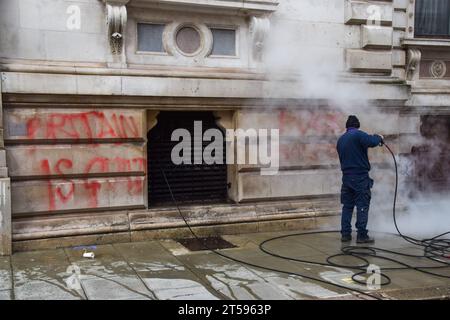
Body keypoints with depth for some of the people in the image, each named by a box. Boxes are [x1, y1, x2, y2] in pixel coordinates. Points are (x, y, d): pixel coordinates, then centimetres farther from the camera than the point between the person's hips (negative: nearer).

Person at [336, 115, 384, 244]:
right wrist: (379, 137, -3)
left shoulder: (340, 140, 14)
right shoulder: (358, 134, -8)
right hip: (360, 176, -6)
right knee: (362, 206, -3)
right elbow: (372, 142, -24)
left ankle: (345, 234, 12)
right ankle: (362, 235, -4)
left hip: (346, 176, 7)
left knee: (347, 206, 11)